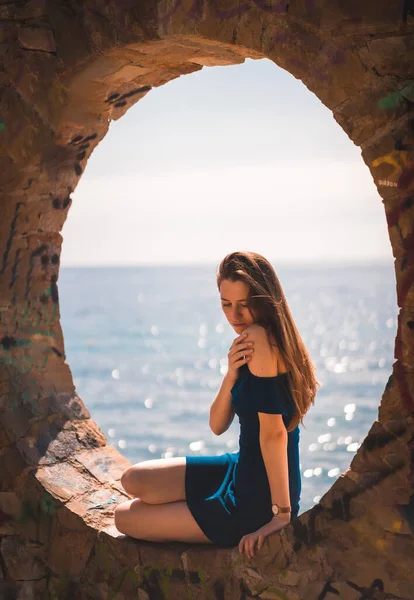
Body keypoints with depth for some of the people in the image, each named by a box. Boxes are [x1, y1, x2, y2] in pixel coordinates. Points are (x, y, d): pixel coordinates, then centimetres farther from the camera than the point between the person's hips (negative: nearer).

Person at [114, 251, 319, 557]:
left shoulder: (259, 337, -23)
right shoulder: (249, 344, 7)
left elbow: (274, 431, -25)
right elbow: (217, 425, 5)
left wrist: (281, 512, -23)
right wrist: (232, 375, -13)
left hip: (256, 502, -9)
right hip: (242, 471, 9)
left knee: (125, 518, 6)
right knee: (134, 480, 13)